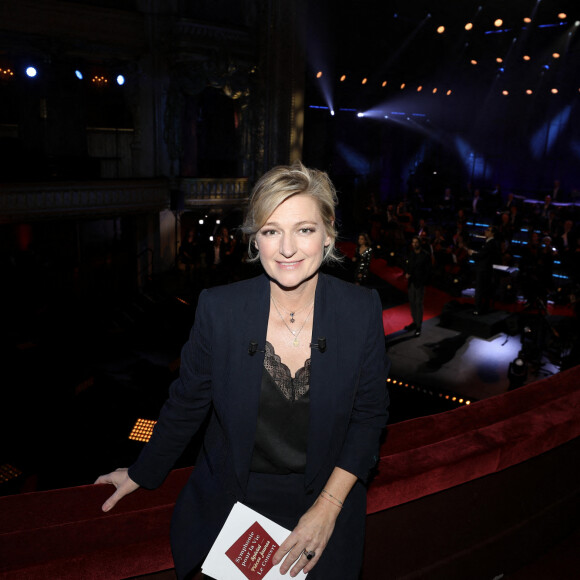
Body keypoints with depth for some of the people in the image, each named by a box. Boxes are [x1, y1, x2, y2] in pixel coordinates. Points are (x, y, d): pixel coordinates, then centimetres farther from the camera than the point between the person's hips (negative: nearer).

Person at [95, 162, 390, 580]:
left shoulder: (362, 310, -15)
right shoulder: (219, 308, -16)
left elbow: (370, 413, -6)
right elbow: (187, 404, -2)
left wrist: (328, 507, -13)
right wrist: (142, 474, 9)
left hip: (326, 499, 1)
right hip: (228, 503, 0)